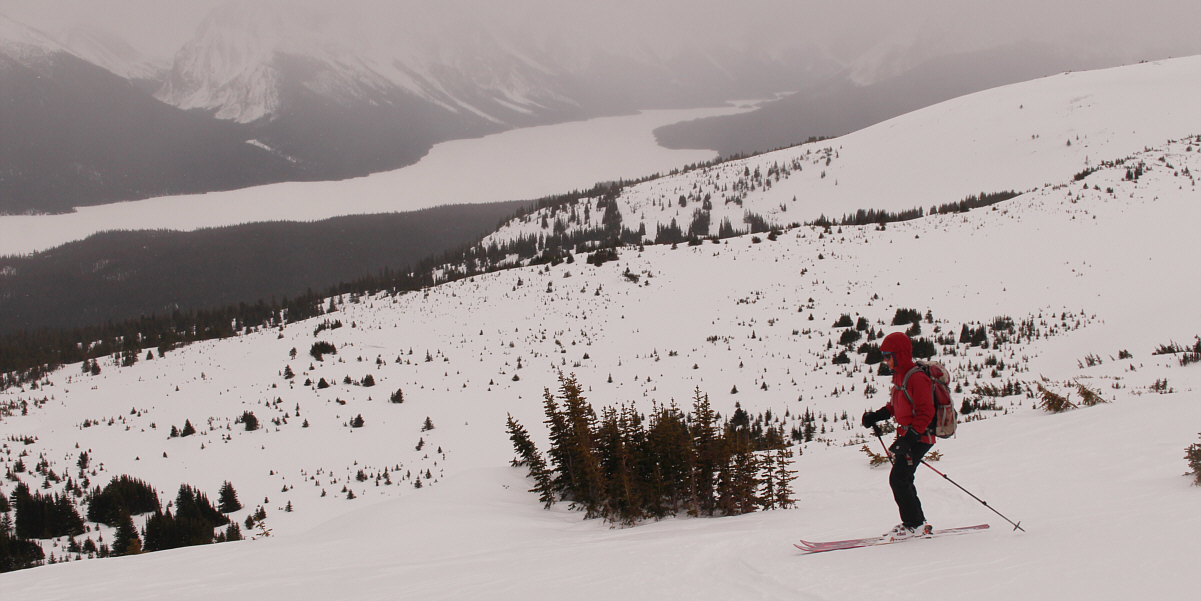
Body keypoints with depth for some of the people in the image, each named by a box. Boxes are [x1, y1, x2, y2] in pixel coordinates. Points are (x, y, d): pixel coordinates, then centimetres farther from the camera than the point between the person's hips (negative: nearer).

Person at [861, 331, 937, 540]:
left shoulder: (917, 378, -19)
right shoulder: (899, 376, 12)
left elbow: (925, 413, -23)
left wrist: (908, 438, -29)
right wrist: (876, 416, 10)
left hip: (919, 437, -10)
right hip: (908, 435, 10)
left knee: (898, 479, -12)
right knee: (901, 480, 13)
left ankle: (914, 525, -4)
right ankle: (915, 522, 23)